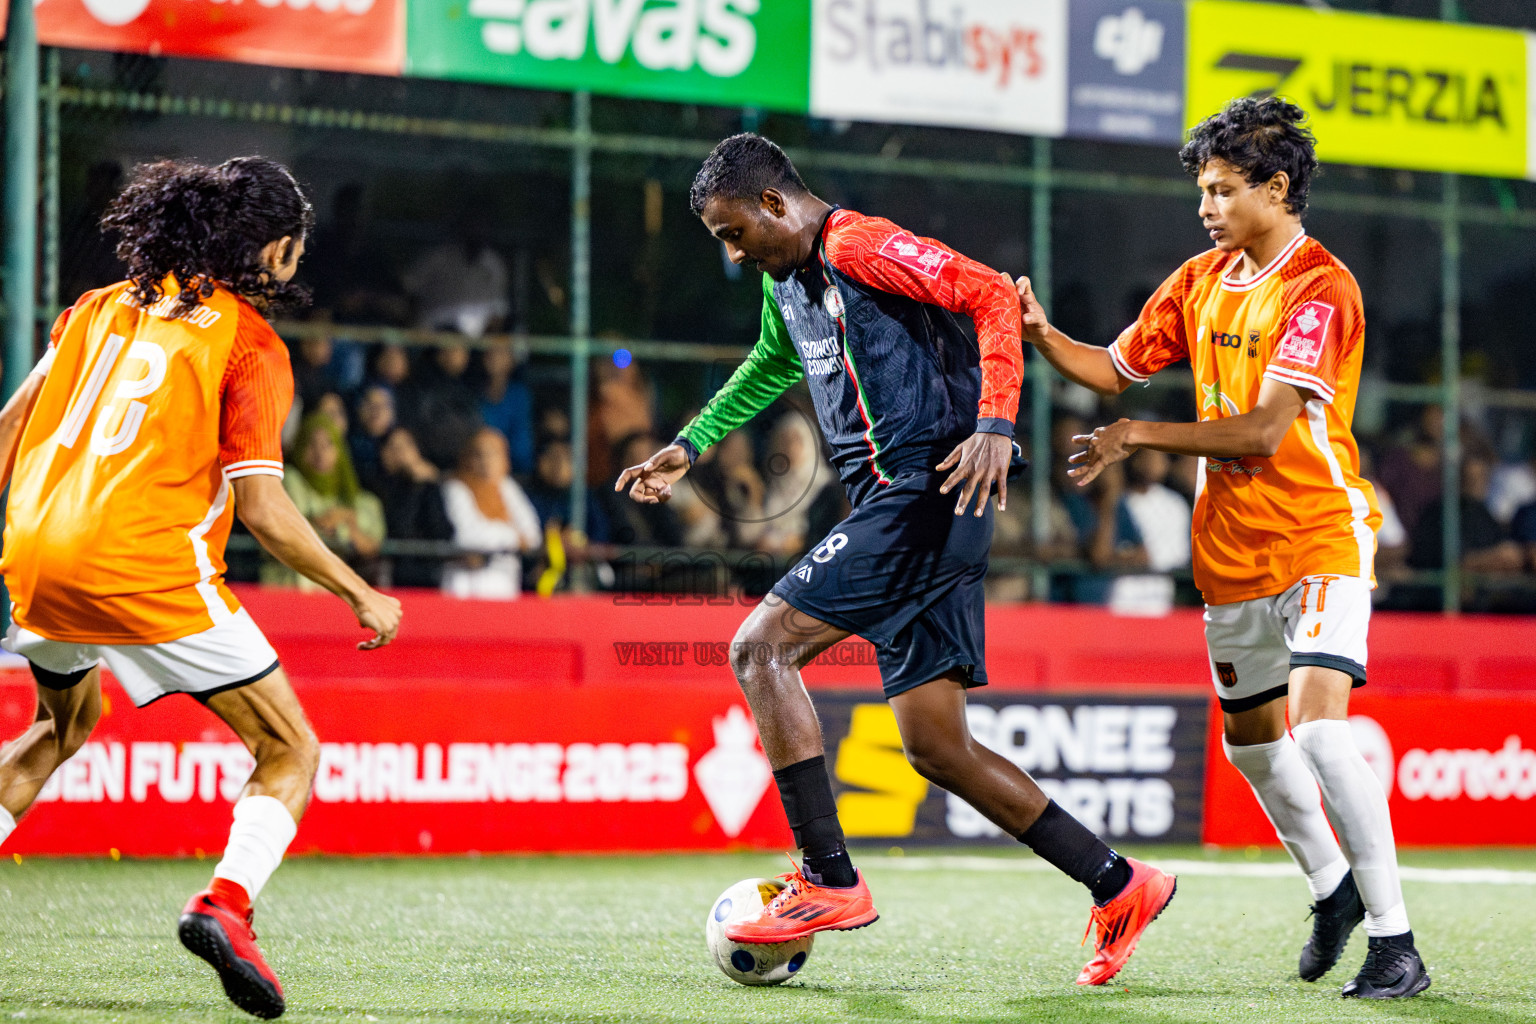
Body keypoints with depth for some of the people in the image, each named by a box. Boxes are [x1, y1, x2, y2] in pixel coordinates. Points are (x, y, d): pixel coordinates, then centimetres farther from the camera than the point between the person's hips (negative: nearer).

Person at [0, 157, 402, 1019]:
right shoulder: (251, 343, -2)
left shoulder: (101, 308, 16)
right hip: (148, 571, -7)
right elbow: (260, 507, -8)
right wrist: (360, 595, 1)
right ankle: (227, 902, -21)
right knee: (292, 751, 4)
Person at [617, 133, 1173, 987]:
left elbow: (994, 297, -19)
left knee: (762, 647, -14)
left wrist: (996, 423, -29)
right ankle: (1121, 888, 10)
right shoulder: (787, 281, 19)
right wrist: (690, 446, 39)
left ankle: (829, 881, -14)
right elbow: (774, 366, 42)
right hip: (898, 509, 10)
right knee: (937, 747, 5)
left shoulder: (858, 247, -10)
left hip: (927, 494, -10)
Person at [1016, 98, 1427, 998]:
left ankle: (1396, 943, -16)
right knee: (1251, 739, 17)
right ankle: (1334, 888, 41)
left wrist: (1137, 437, -22)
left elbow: (1263, 433, -24)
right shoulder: (1203, 281, 7)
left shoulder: (1320, 289, -17)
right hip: (1233, 551, 8)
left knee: (1320, 730, -22)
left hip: (1319, 536, -8)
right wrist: (1041, 333, -3)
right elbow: (1117, 369, 15)